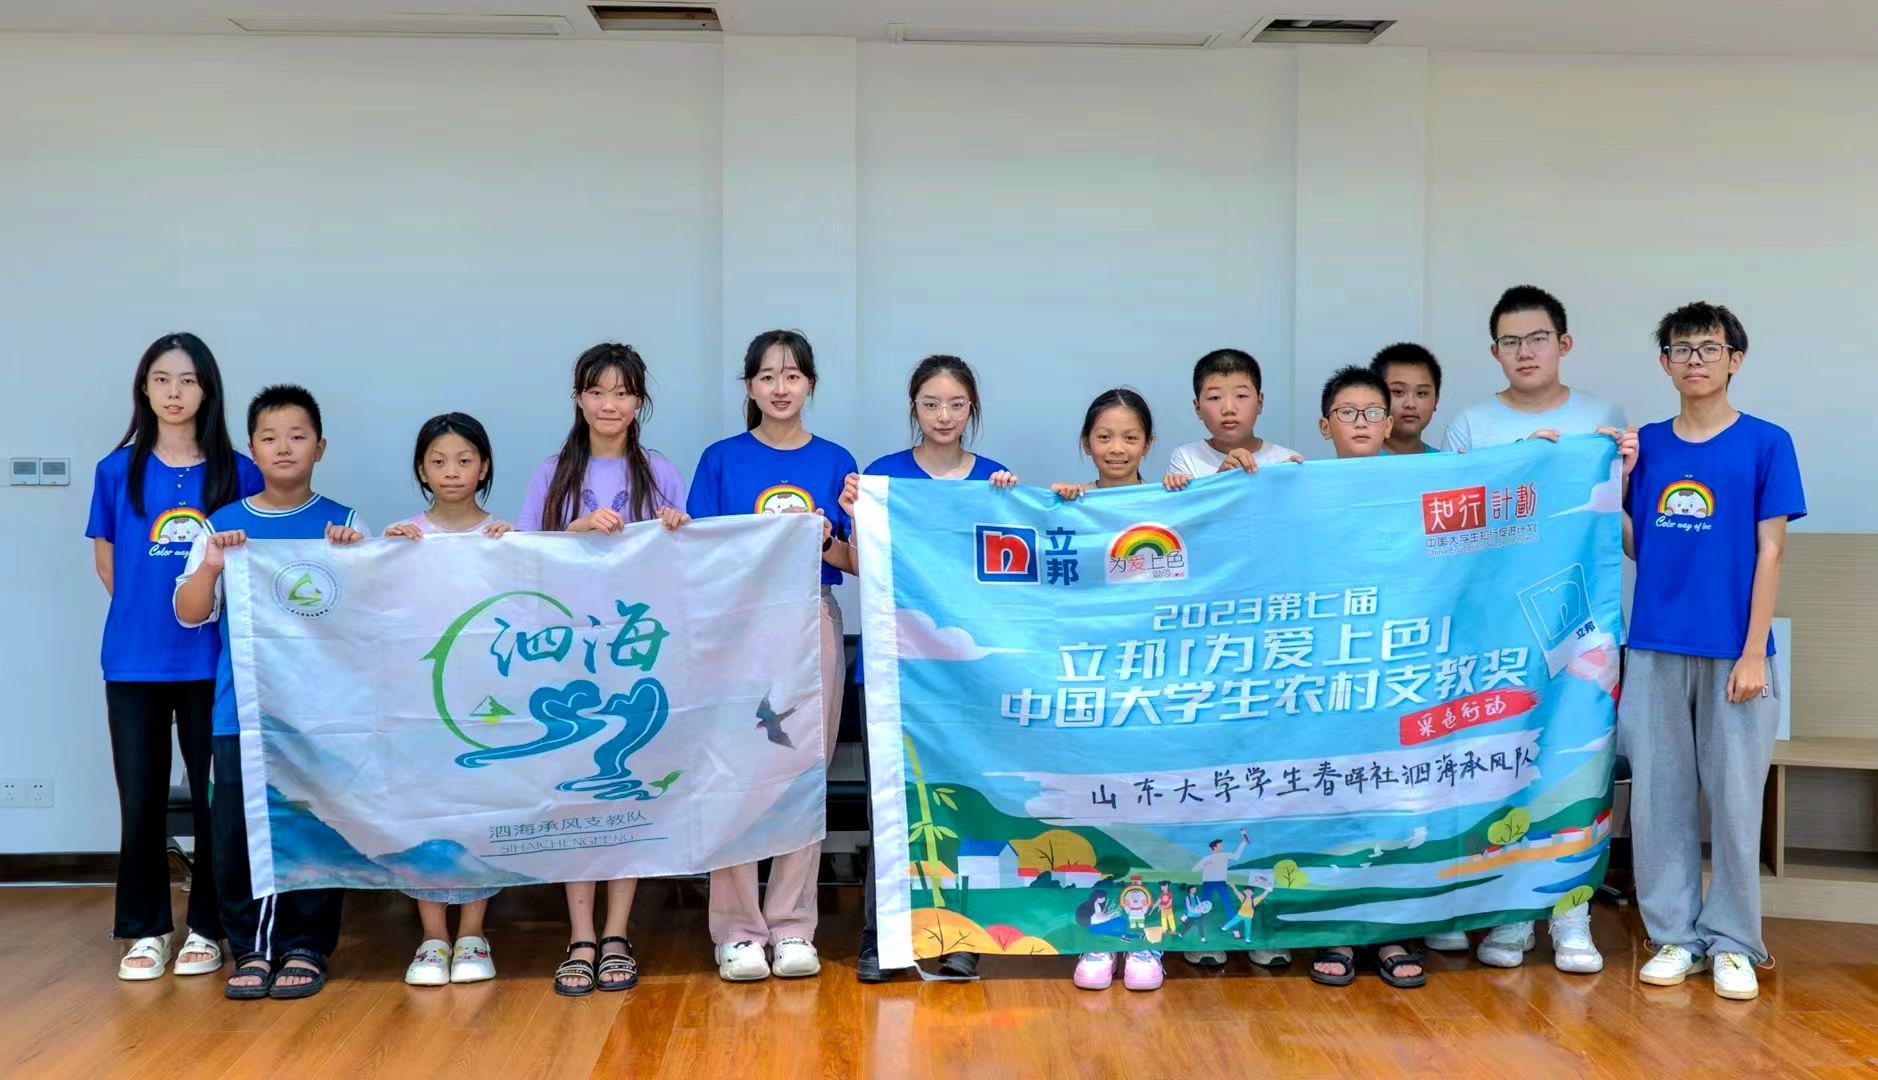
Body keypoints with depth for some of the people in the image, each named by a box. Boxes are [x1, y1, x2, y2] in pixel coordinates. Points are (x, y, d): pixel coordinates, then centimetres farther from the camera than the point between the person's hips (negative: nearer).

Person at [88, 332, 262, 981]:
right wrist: (151, 612, 7)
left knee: (215, 795, 4)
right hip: (134, 660, 1)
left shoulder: (238, 474, 1)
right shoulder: (118, 471, 4)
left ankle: (207, 927, 18)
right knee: (141, 799, 6)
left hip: (211, 660, -1)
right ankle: (145, 929, 19)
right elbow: (107, 562, 12)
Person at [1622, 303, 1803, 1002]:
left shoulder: (1765, 444, -1)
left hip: (1731, 652, -3)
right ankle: (1675, 935, 18)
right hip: (1655, 649, 3)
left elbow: (1770, 551, -4)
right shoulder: (1646, 445, 8)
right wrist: (1617, 476, -4)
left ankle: (1732, 943, 16)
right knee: (1658, 796, 6)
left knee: (1734, 797, 4)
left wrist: (1753, 654, -9)